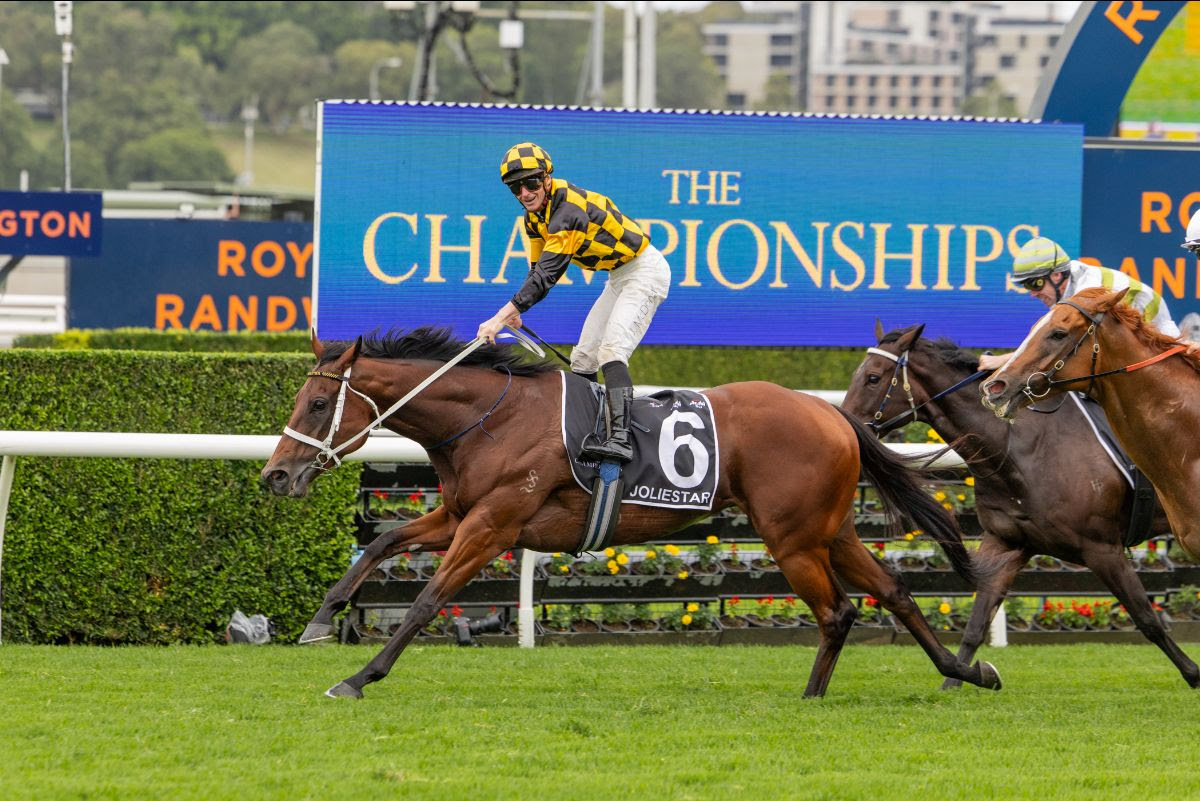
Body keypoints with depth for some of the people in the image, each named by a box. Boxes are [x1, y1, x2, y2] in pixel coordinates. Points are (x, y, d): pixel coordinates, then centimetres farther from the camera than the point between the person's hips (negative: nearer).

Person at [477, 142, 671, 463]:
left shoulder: (568, 210, -29)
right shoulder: (535, 214, 2)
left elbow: (546, 276, -36)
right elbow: (537, 271, 8)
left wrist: (500, 318, -40)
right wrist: (514, 313, -9)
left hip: (645, 271, -10)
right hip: (618, 277, 10)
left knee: (611, 349, -26)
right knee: (583, 356, 9)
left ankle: (620, 438, -38)